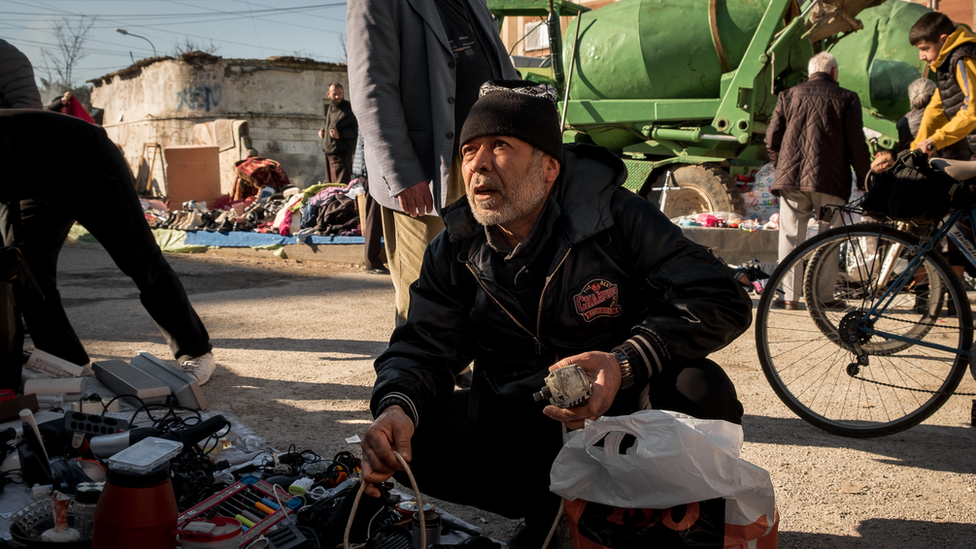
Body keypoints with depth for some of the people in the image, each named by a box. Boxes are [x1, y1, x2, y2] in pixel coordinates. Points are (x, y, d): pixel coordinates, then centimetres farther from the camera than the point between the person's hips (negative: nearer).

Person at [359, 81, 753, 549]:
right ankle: (550, 510, -4)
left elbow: (724, 300, -17)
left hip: (621, 417, -2)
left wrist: (625, 364, -33)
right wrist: (397, 406, -28)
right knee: (411, 439, -21)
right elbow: (422, 348, -3)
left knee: (701, 390, -31)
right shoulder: (454, 252, 1)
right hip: (518, 433, 3)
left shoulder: (615, 219, -11)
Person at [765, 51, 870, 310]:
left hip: (791, 178, 2)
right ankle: (823, 296, 7)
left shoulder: (789, 95, 13)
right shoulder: (847, 98, 6)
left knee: (791, 236, 5)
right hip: (830, 180, -2)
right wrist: (864, 180, 9)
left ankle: (790, 296, 3)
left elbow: (772, 138, 9)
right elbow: (856, 144, 0)